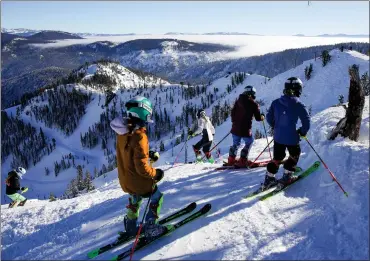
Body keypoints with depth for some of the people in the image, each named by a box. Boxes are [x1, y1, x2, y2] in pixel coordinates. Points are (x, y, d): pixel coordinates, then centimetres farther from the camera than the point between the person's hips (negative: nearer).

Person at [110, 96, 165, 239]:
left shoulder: (123, 131, -5)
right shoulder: (139, 136, -31)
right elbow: (142, 167, -29)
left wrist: (148, 153, 6)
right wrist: (156, 173, -11)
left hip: (125, 178, 8)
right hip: (138, 180, -8)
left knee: (135, 200, 32)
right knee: (157, 198, 17)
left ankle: (130, 227, 48)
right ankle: (150, 228, 25)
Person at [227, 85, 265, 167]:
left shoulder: (238, 101, 7)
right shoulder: (254, 104, -7)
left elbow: (233, 112, 11)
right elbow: (258, 118, -3)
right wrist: (262, 116, 18)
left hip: (235, 128, 5)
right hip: (245, 129, -5)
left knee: (235, 144, 20)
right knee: (249, 142, 13)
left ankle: (231, 160, 23)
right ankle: (242, 161, 6)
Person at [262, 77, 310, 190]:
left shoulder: (276, 102, -1)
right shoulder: (299, 105, -12)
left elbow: (269, 117, 4)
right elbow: (306, 121, -12)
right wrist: (302, 132, 7)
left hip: (278, 136, 4)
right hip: (291, 137, -4)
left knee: (277, 157, 20)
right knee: (294, 155, 23)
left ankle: (269, 179, 21)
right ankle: (286, 177, 22)